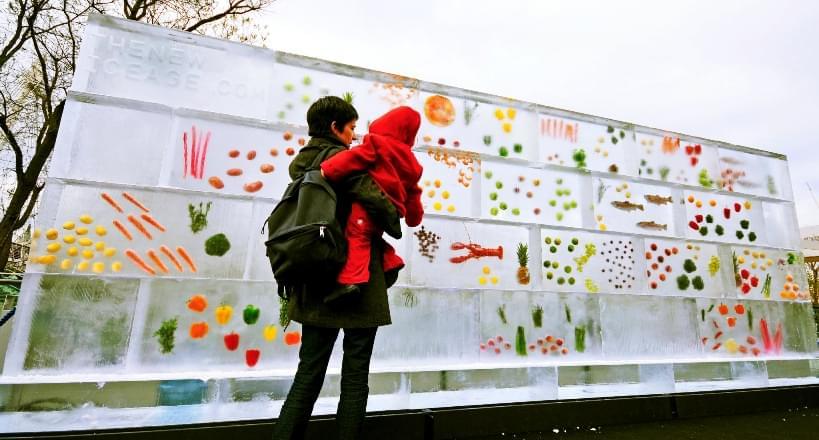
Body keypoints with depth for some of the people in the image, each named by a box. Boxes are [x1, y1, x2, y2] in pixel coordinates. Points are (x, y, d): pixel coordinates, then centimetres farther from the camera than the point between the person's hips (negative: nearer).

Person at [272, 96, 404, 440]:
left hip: (315, 285, 7)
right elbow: (376, 200, -22)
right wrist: (394, 229, -4)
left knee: (308, 374, 14)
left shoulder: (300, 163, 12)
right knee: (355, 378, 7)